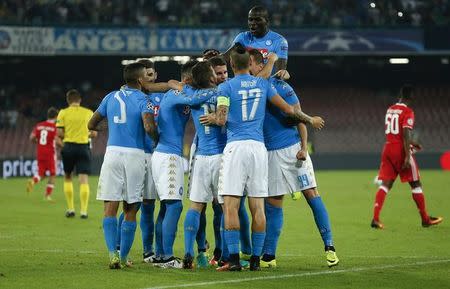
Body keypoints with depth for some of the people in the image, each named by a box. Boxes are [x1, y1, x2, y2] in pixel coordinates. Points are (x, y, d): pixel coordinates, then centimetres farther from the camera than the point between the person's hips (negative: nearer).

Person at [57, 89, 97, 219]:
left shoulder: (63, 113, 0)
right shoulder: (88, 113, 3)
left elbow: (59, 133, -5)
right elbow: (94, 133, 4)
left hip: (69, 147, 0)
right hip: (83, 147, 0)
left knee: (67, 178, 17)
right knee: (83, 180, -3)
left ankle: (70, 209, 13)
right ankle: (83, 210, -12)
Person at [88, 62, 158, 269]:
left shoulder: (111, 97, 12)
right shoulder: (142, 99, -2)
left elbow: (92, 125, 19)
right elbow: (149, 127, -18)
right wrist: (157, 140, 1)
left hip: (113, 152, 3)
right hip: (134, 154, -3)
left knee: (110, 207, -1)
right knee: (130, 210, 7)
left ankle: (113, 254, -14)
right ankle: (124, 257, 10)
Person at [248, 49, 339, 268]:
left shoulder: (278, 86, -8)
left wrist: (304, 146, -12)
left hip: (293, 149, -4)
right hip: (269, 152, 4)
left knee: (311, 194, -3)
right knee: (273, 204, 5)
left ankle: (329, 247, 2)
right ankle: (268, 256, 8)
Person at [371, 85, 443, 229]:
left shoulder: (390, 110, 13)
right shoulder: (407, 112, -11)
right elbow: (405, 134, -20)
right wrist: (407, 156, -22)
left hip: (388, 149, 7)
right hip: (401, 150, -7)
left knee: (385, 184, 4)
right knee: (415, 184, 6)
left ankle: (375, 218, -10)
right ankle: (425, 219, 14)